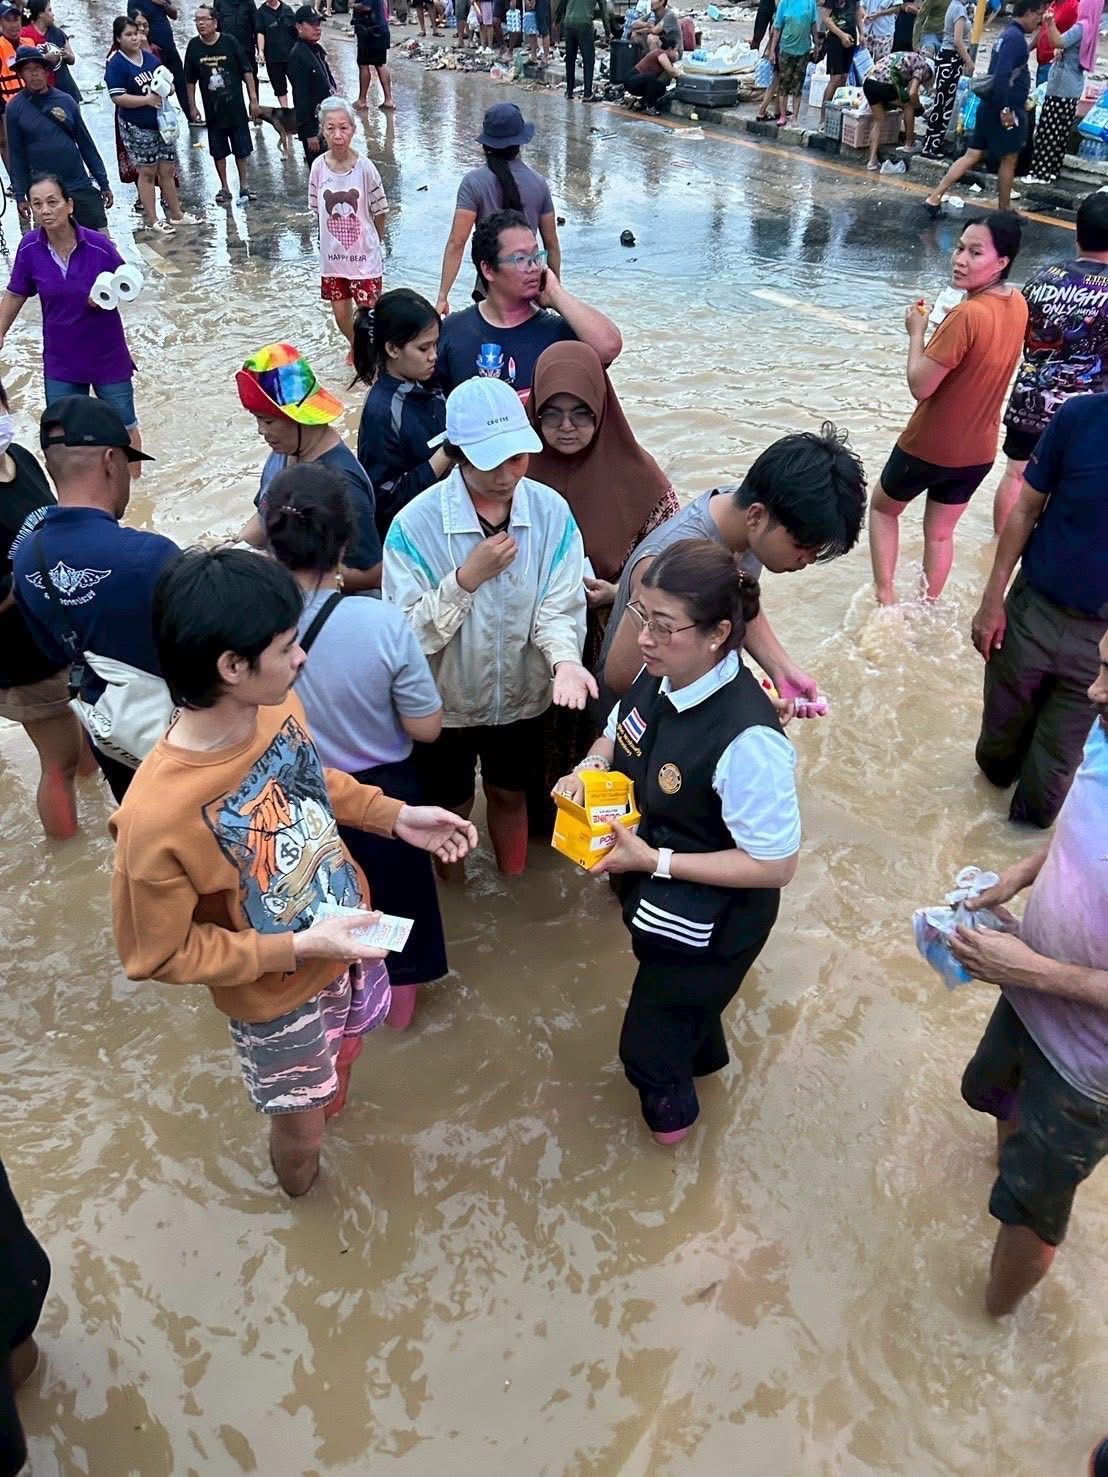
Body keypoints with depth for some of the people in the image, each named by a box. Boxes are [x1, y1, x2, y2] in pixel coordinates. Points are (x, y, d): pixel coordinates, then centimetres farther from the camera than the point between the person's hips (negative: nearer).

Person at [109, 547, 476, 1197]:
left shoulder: (278, 704, -20)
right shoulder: (156, 816, -39)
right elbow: (161, 955, -24)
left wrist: (396, 815, -7)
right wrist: (299, 949, -28)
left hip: (348, 936, 5)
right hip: (279, 994, -5)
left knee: (344, 1054, 33)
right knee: (302, 1126, 21)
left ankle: (332, 1101, 68)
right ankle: (301, 1183, 56)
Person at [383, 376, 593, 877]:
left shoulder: (551, 512, -15)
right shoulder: (416, 524, -23)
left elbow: (560, 607, -15)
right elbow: (407, 633, -23)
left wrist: (565, 660, -35)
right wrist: (466, 578, -32)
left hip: (522, 696, 2)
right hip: (448, 701, -2)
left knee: (509, 795, 25)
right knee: (453, 805, 22)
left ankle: (513, 885, 53)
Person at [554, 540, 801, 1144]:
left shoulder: (747, 741, -38)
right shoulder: (660, 676, -16)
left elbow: (775, 865, -28)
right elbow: (616, 732, 5)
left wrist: (654, 861, -29)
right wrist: (589, 767, -17)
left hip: (708, 923, -7)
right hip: (655, 894, 7)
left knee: (648, 1050, 13)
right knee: (687, 1002, 35)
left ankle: (671, 1105, 50)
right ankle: (701, 1052, 69)